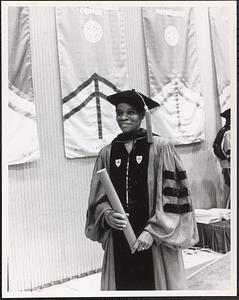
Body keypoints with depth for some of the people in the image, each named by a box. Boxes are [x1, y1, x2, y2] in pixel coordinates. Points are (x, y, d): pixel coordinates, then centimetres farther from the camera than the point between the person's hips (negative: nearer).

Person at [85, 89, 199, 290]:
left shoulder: (161, 148, -5)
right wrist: (107, 215, -11)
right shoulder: (107, 154, 6)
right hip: (119, 243, 3)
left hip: (156, 243, -3)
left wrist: (152, 231, -14)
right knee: (123, 285, 9)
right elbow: (98, 198, 9)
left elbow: (172, 197, -8)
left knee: (155, 283, 6)